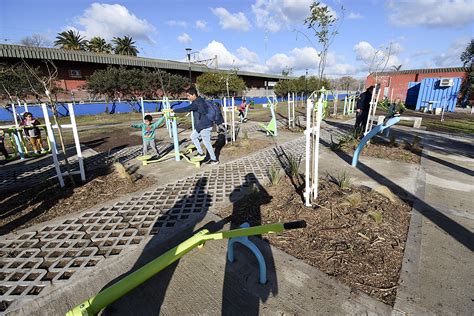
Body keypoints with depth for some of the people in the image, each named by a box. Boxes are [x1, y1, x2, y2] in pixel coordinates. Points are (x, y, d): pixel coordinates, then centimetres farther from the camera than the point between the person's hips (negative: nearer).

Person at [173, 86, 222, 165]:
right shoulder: (200, 100, 10)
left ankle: (214, 160, 13)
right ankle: (201, 153, 24)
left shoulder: (196, 103, -21)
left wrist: (173, 110, -23)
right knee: (193, 136, 18)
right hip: (202, 125, 10)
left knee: (206, 143, 0)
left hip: (205, 126, -10)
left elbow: (186, 109, -30)